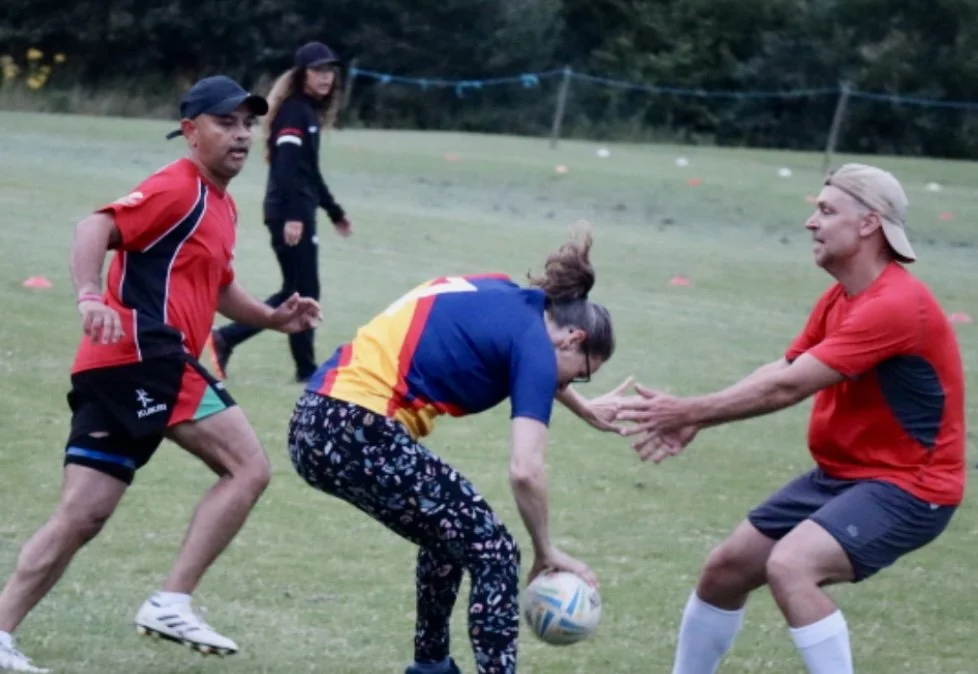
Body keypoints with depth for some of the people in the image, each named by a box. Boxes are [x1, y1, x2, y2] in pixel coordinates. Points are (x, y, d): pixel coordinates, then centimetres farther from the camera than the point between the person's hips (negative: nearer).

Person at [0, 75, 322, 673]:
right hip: (145, 355, -10)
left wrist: (272, 317, 23)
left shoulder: (221, 205, 25)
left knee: (79, 519, 6)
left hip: (115, 370, 10)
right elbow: (97, 229, -18)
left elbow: (217, 287, 39)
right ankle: (172, 603, -13)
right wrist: (91, 297, -35)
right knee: (249, 467, -10)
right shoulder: (177, 189, -4)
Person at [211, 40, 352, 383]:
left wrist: (334, 212, 33)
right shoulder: (293, 110, -11)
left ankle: (226, 338, 11)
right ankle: (306, 368, 6)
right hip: (289, 213, -10)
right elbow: (286, 167, -21)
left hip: (299, 212, 10)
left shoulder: (310, 111, 18)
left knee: (296, 292, 11)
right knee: (304, 291, -3)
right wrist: (292, 216, -29)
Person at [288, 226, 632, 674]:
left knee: (451, 532, 27)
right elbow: (525, 471, -12)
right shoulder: (534, 341, -4)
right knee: (492, 552, -1)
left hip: (316, 423, 10)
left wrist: (583, 407, 54)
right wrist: (546, 551, 1)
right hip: (358, 433, -10)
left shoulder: (506, 300, 19)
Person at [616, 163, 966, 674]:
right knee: (725, 568, 11)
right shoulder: (838, 299, 8)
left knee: (789, 567, -31)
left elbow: (789, 388, -26)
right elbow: (780, 370, 6)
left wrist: (689, 412, -20)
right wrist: (693, 421, -8)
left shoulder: (895, 305, -24)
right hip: (840, 474, 10)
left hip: (904, 486, -10)